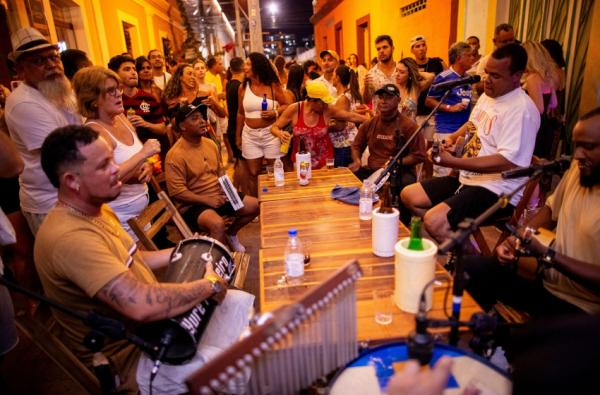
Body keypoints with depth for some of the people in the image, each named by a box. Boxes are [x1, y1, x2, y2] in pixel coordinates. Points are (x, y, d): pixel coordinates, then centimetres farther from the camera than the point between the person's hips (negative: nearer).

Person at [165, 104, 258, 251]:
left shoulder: (210, 143, 5)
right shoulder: (175, 155, -18)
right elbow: (177, 192, -20)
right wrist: (207, 200, -22)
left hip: (219, 196, 8)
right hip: (195, 204, -8)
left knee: (255, 205, 3)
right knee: (217, 224, -35)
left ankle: (230, 234, 25)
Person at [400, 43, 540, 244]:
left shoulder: (521, 109, -18)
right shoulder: (488, 95, 11)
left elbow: (507, 162, -27)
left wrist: (453, 162, -28)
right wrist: (452, 137, 10)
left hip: (498, 190, -10)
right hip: (468, 179, 10)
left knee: (434, 220, -30)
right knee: (409, 195, 4)